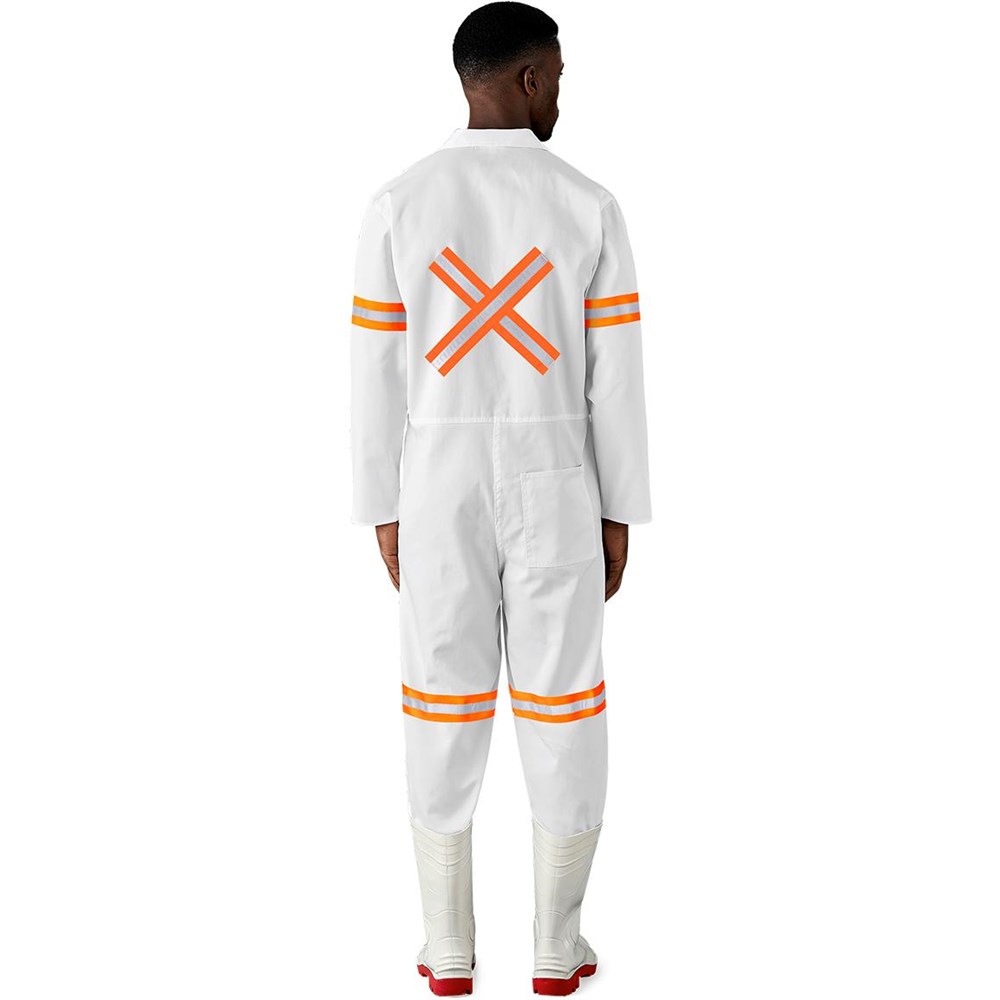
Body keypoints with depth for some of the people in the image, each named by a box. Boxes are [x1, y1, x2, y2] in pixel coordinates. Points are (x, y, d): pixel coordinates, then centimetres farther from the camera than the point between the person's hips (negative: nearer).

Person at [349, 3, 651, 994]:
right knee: (563, 716, 10)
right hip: (552, 495, -1)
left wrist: (382, 512, 8)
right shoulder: (590, 207, -6)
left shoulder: (397, 204, -4)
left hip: (441, 495, 1)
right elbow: (617, 377, -5)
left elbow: (376, 374, -2)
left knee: (444, 715, 11)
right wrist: (620, 514, 5)